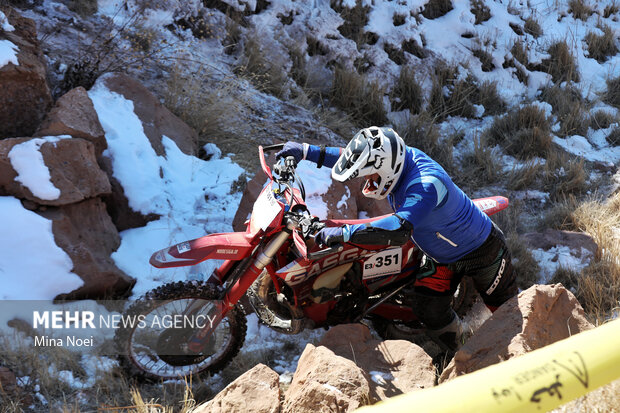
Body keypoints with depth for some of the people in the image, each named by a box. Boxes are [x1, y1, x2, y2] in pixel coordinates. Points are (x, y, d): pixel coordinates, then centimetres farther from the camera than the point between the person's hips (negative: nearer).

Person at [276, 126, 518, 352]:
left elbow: (399, 230, -56)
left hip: (480, 249, -7)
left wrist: (343, 233, -56)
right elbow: (357, 158, 1)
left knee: (505, 309, 10)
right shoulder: (395, 157, -18)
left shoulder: (425, 184, -44)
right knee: (429, 311, 4)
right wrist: (309, 152, -6)